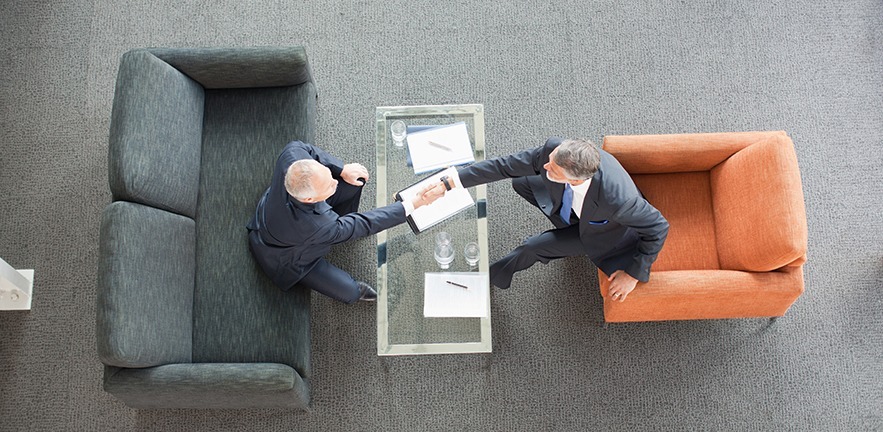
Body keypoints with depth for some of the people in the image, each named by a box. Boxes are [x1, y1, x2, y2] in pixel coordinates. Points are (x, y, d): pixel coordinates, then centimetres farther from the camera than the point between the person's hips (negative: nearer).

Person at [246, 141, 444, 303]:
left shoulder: (291, 157, -36)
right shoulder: (317, 226, -46)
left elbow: (297, 147, -10)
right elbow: (365, 224, -33)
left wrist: (341, 169, -19)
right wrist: (414, 203, -34)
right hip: (285, 256, -6)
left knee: (356, 178, -7)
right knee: (349, 292, -12)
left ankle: (343, 221, 23)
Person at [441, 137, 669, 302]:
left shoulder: (617, 199, -47)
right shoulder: (554, 148, -36)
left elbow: (658, 228, -30)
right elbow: (506, 165, -25)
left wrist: (633, 274, -20)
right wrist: (453, 181, -31)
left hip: (604, 231, -5)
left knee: (533, 247, -13)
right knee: (520, 182, 5)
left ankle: (495, 275, 20)